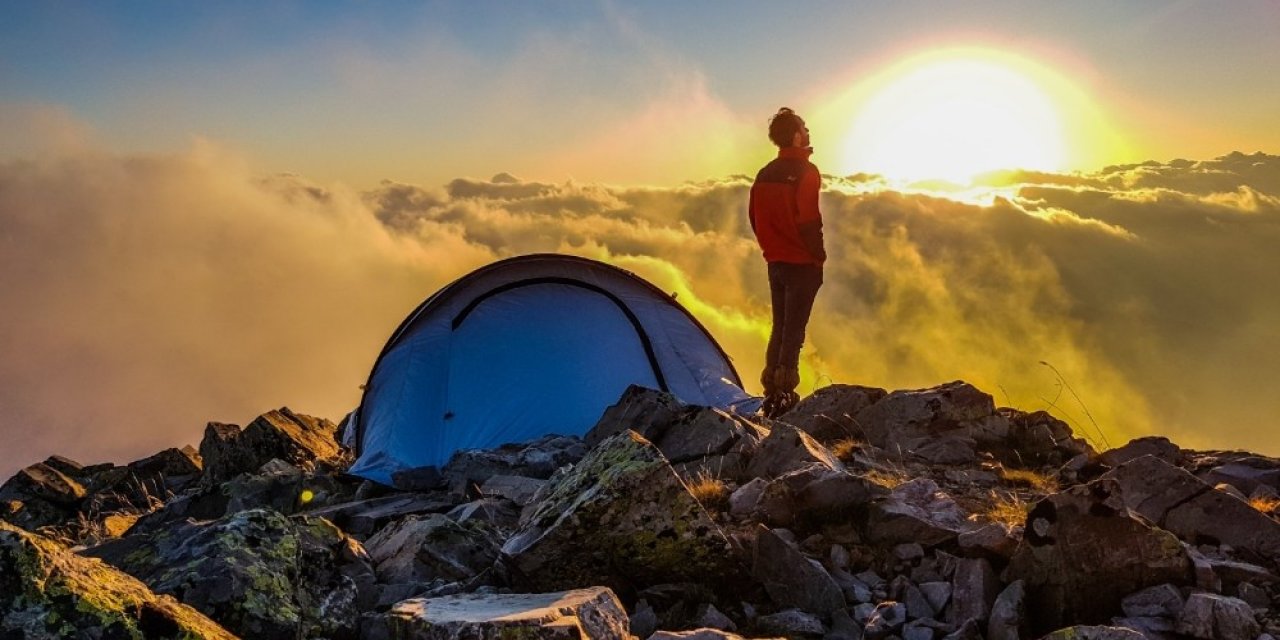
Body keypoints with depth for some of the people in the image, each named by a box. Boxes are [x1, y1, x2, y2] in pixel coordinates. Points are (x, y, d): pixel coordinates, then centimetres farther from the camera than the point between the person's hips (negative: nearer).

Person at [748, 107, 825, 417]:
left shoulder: (764, 174, 9)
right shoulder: (806, 172, -13)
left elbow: (755, 218, 12)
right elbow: (809, 221, -19)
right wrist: (820, 255, -8)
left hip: (775, 262, 7)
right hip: (802, 264, -7)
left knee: (779, 328, 14)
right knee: (794, 331, -3)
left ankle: (771, 393, 17)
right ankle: (784, 394, -3)